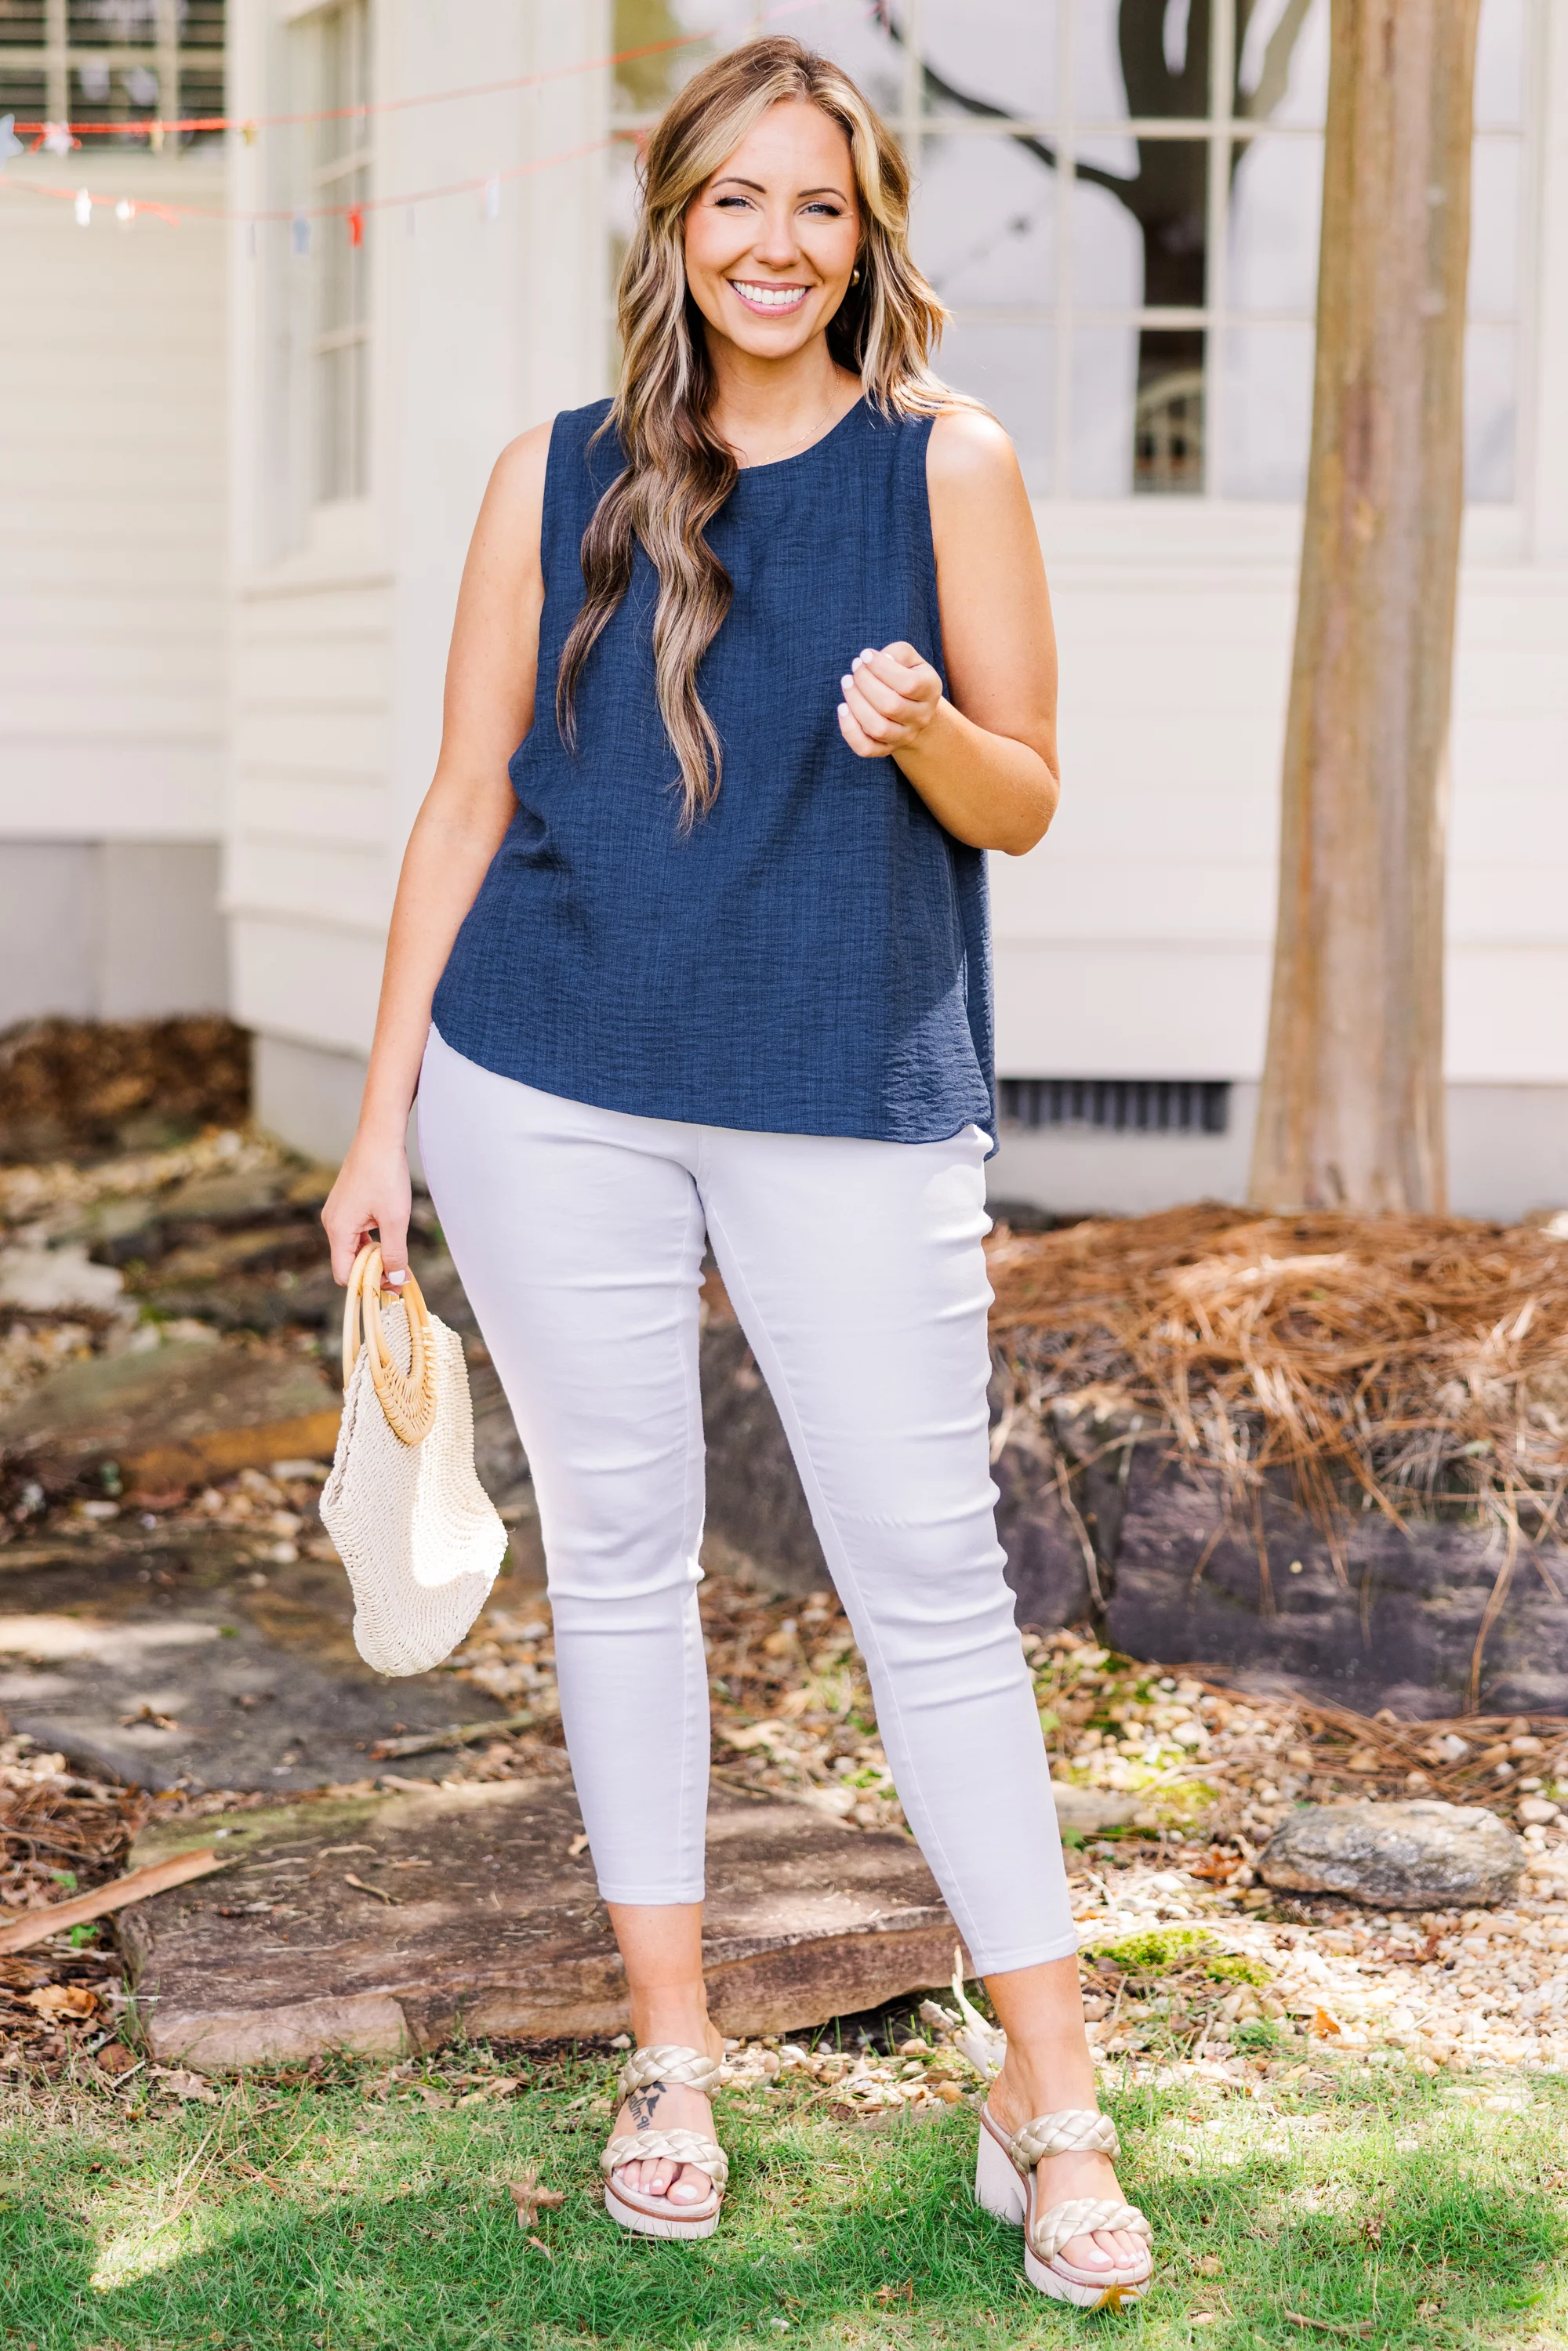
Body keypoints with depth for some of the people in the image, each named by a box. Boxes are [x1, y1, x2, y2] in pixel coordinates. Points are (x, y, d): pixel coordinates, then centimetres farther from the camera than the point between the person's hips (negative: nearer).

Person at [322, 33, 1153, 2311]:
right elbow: (469, 799, 9)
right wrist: (384, 1118, 5)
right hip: (553, 1091, 2)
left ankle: (1051, 2101, 6)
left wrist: (928, 730, -20)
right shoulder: (560, 479, 6)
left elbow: (1026, 805, 4)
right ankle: (672, 2051, 23)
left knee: (931, 1572, -3)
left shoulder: (945, 463, 2)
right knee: (617, 1550, 8)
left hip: (855, 1095, -2)